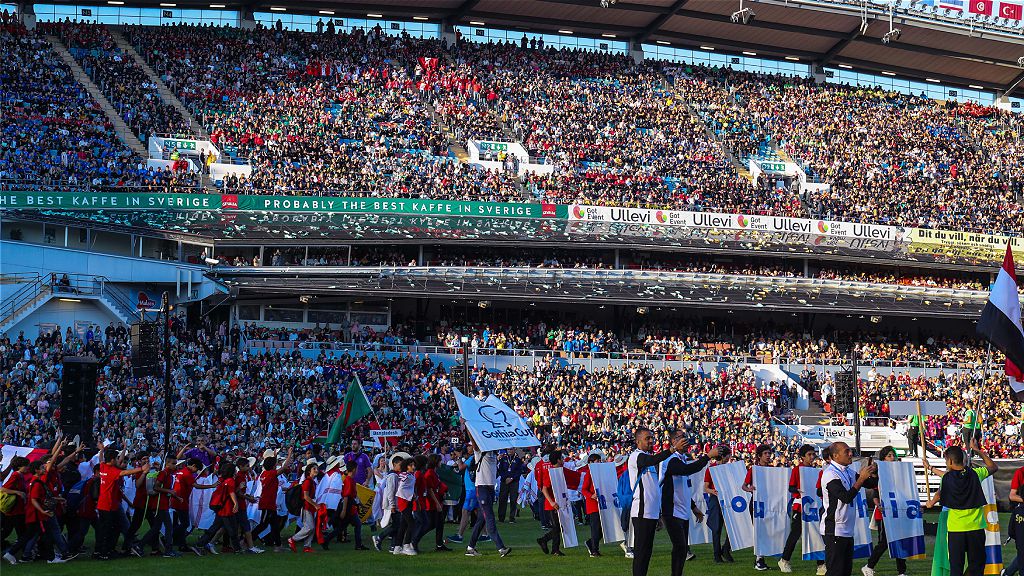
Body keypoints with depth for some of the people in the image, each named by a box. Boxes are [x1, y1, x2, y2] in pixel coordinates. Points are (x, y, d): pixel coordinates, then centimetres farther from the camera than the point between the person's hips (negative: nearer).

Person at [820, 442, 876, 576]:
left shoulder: (849, 472, 12)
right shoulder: (830, 474, -15)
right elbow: (846, 497, -23)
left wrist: (872, 473, 1)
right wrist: (861, 478, -21)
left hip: (847, 531, 9)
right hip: (834, 531, -9)